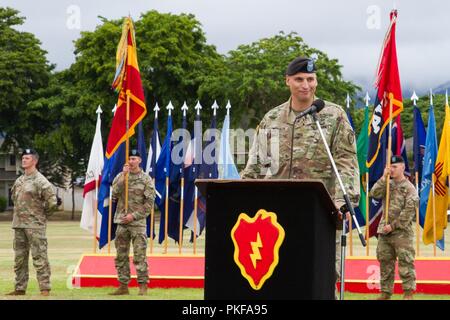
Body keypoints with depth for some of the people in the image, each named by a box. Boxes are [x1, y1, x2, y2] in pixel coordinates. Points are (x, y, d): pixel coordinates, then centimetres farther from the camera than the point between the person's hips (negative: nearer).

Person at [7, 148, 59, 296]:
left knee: (39, 257, -8)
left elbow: (52, 202, -13)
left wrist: (42, 214, 0)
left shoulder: (40, 181, -10)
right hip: (19, 224, 8)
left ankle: (45, 288, -6)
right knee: (19, 258, 11)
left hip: (35, 225, -8)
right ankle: (20, 288, 18)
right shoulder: (19, 181, 14)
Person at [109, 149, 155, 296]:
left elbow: (149, 202, -5)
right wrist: (123, 176, -13)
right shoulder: (120, 176, 8)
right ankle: (123, 286, 12)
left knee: (140, 256, -7)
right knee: (121, 256, 6)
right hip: (122, 222, 4)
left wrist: (134, 215, -11)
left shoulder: (146, 179, -1)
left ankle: (143, 286, -4)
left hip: (137, 223, -4)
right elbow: (114, 194, -7)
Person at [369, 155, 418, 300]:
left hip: (402, 232, -6)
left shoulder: (409, 188, -5)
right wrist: (384, 178, -8)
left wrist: (393, 225, -15)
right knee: (385, 262, 9)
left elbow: (409, 211, -13)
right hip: (384, 231, 6)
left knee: (405, 263, -7)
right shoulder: (388, 184, 14)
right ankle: (385, 293, 17)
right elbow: (374, 194, -1)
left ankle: (408, 294, -3)